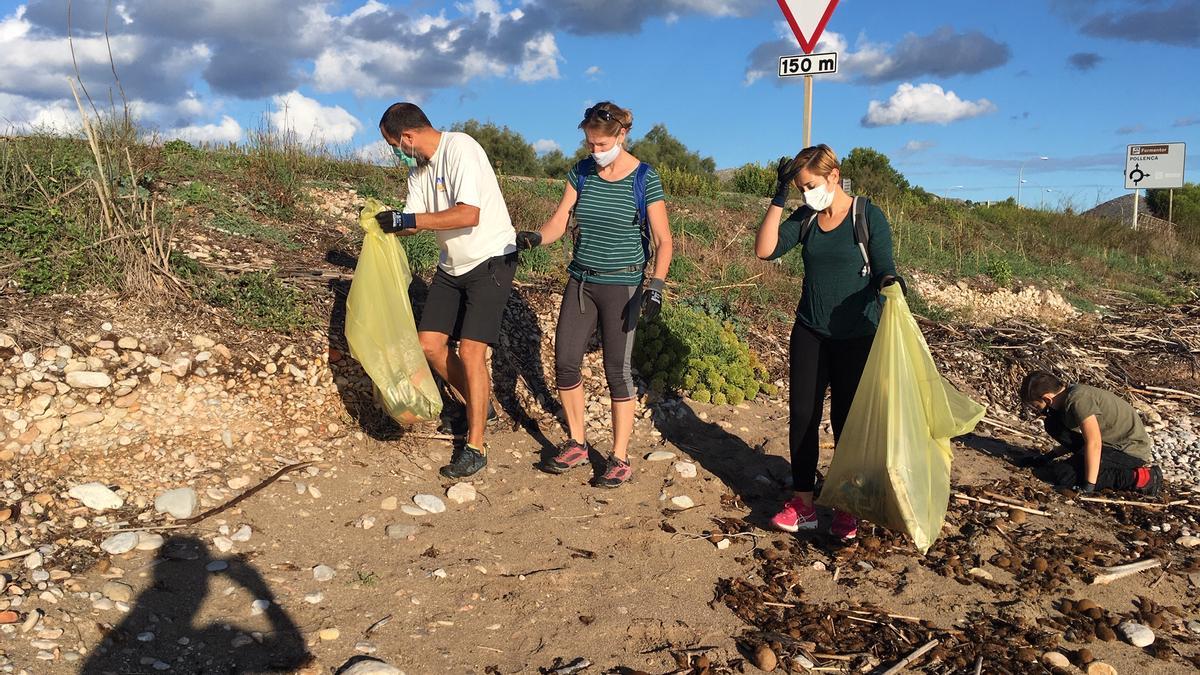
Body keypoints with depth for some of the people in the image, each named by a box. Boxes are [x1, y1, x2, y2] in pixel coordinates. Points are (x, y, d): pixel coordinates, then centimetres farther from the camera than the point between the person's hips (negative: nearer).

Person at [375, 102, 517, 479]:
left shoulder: (460, 148, -20)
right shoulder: (418, 167, 8)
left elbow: (469, 214, -30)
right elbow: (412, 223, 6)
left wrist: (408, 219, -26)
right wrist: (386, 222, -16)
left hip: (490, 259, -9)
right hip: (453, 265, 9)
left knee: (471, 351, -13)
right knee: (429, 343, 6)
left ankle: (475, 448, -2)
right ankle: (476, 406, 27)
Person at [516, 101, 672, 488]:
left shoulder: (645, 179, -9)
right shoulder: (581, 173, 4)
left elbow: (663, 240, -9)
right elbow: (558, 223, 0)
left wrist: (657, 284, -22)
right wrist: (535, 237, -21)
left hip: (622, 287, -5)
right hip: (580, 281, 5)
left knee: (617, 369, -2)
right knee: (565, 361, 4)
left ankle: (620, 459, 10)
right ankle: (577, 444, 22)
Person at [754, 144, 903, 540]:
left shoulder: (867, 216, -7)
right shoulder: (805, 219, 4)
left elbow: (883, 269, -7)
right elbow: (765, 250, -7)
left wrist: (889, 282, -30)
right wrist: (779, 198, -11)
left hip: (856, 337, -4)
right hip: (810, 333, 4)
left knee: (846, 419, 4)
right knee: (802, 415, 3)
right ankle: (802, 502, 14)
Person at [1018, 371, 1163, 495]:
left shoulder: (1078, 399, -24)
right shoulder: (1067, 394, 5)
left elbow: (1094, 443, -29)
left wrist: (1089, 485, -27)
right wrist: (1050, 456, 16)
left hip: (1131, 450, -9)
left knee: (1059, 474, -19)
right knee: (1054, 425, 5)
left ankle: (1138, 477, -12)